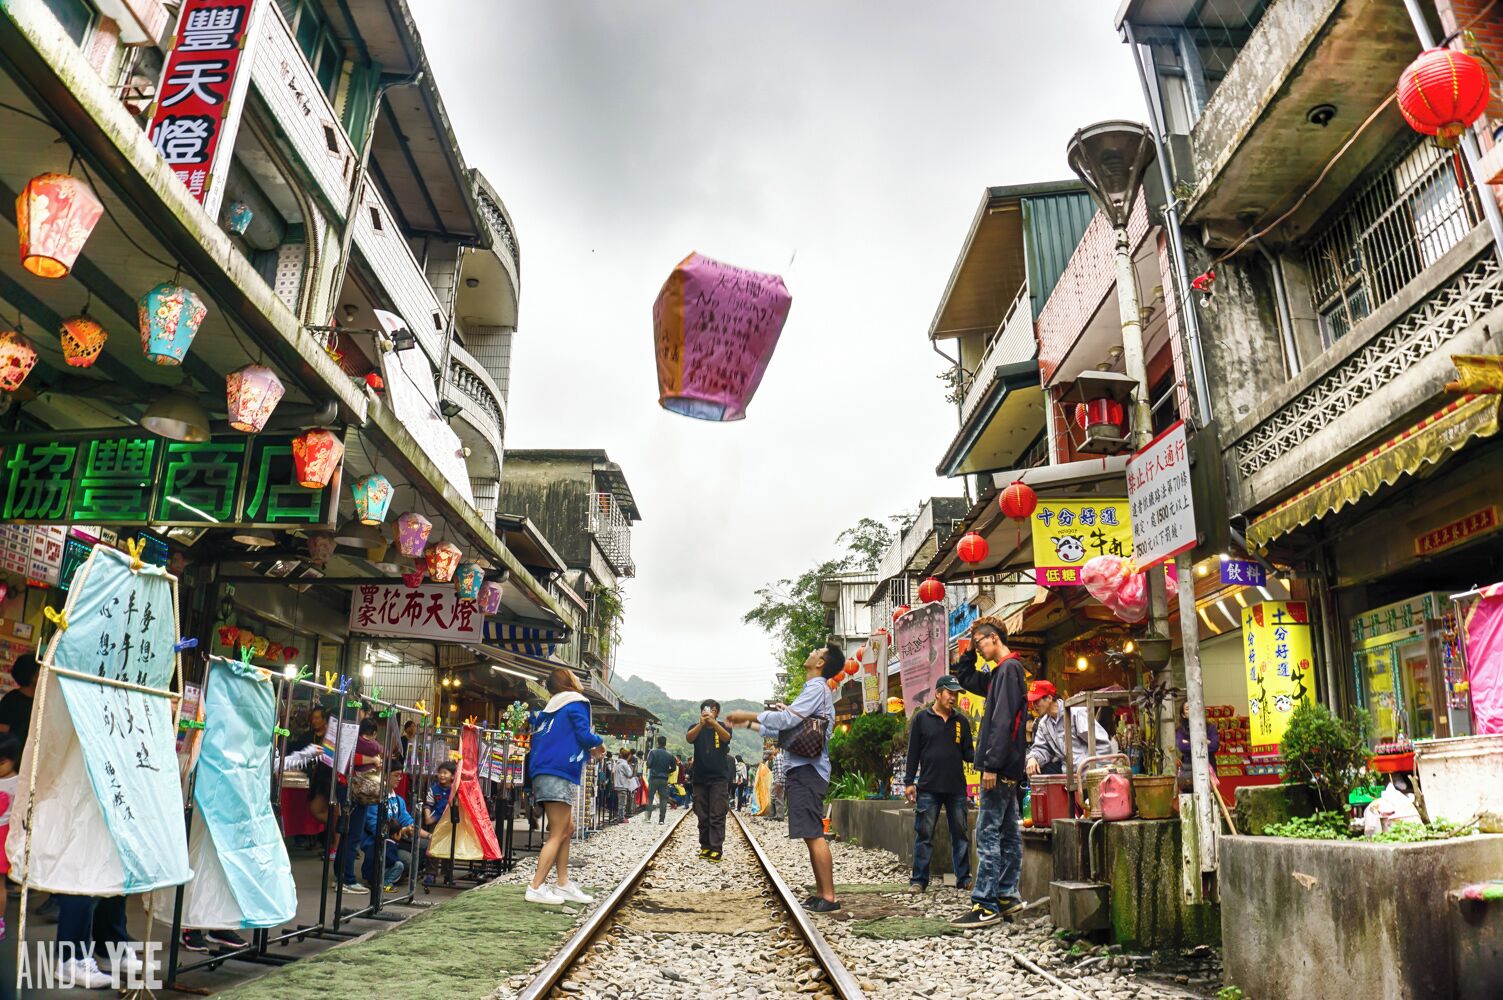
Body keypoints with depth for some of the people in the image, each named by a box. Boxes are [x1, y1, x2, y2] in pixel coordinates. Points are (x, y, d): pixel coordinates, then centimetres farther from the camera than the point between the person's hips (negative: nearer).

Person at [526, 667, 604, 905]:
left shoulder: (549, 709, 20)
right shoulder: (576, 703, -3)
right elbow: (584, 735, -14)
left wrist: (588, 752, 22)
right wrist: (599, 742, 7)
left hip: (545, 774, 9)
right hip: (560, 775, -9)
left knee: (567, 829, 14)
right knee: (557, 835, -6)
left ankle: (563, 884, 15)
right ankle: (536, 888, -9)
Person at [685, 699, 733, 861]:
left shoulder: (723, 727, 2)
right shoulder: (696, 728, 4)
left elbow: (726, 737, -21)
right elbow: (689, 738, -18)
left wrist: (714, 722, -39)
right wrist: (701, 724, -38)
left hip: (719, 778, -2)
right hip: (700, 778, 2)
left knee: (717, 816, -5)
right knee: (702, 816, 6)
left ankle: (716, 849, -5)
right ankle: (705, 846, 13)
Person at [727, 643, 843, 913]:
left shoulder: (816, 687, -9)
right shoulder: (816, 689, 23)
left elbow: (788, 718, -22)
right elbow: (787, 730, 27)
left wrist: (748, 715, -15)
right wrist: (752, 726, 25)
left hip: (806, 770, -10)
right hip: (803, 769, 10)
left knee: (813, 834, -11)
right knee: (812, 835, 11)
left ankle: (829, 896, -11)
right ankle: (821, 893, 15)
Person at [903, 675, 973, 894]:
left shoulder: (961, 721, 9)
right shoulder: (921, 718, 2)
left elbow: (967, 753, 10)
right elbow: (913, 753, 2)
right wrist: (909, 782, -2)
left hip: (956, 788, 3)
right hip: (928, 788, -3)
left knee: (960, 835, 7)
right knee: (924, 835, 1)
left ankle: (963, 879, 17)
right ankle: (919, 880, 9)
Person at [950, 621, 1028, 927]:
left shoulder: (1009, 669, -13)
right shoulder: (1001, 672, 16)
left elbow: (1003, 721, -21)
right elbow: (964, 678, 32)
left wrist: (991, 764, -23)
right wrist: (968, 653, 17)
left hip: (1001, 765, -10)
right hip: (1007, 768, 10)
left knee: (988, 833, -9)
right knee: (1008, 832, 12)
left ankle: (986, 905, -7)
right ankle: (1007, 896, 19)